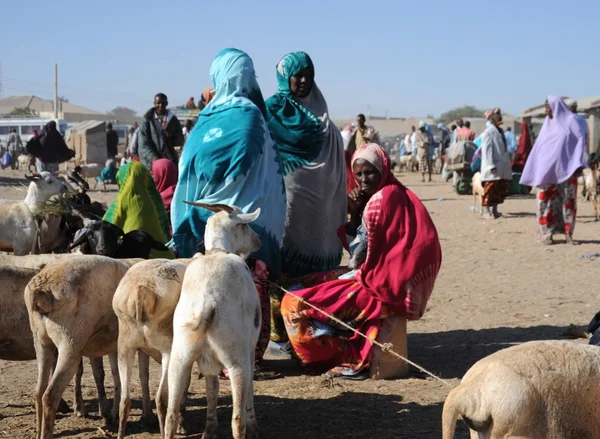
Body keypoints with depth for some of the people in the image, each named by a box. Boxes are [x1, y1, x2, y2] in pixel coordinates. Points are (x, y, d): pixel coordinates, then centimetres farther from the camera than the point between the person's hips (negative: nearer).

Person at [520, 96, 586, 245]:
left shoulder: (571, 121, 2)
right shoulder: (548, 125, 15)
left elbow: (580, 140, -4)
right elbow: (539, 147, 16)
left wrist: (577, 164, -14)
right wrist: (535, 171, 10)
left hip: (566, 170, -4)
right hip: (548, 170, 4)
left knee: (568, 201, -3)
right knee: (546, 201, -3)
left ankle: (568, 234, 1)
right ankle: (548, 233, -1)